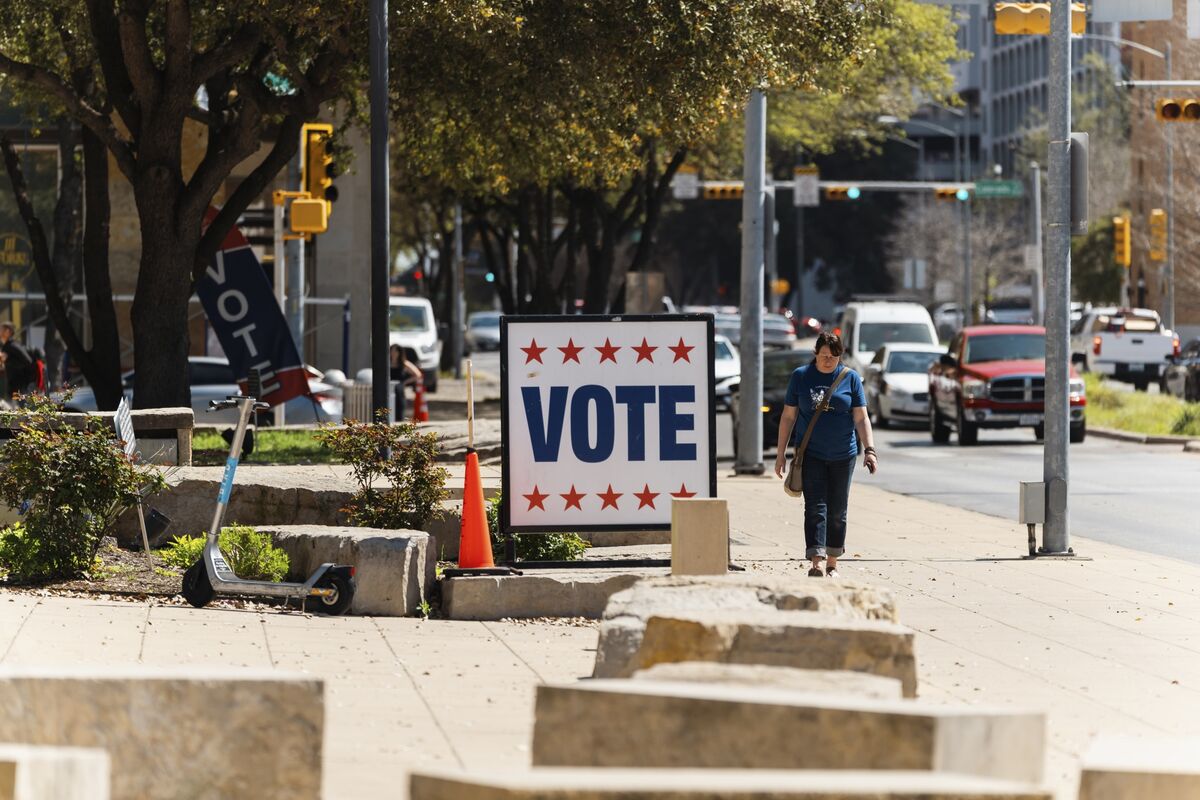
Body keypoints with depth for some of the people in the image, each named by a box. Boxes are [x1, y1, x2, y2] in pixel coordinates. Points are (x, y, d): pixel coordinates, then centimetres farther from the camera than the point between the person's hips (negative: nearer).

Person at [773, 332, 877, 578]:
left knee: (837, 511, 8)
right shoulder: (801, 377, 1)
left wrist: (870, 450, -13)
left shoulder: (851, 378, 1)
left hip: (842, 456, 1)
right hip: (810, 454, -1)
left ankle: (832, 564, 19)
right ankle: (815, 564, -17)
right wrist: (781, 453, 3)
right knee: (815, 507, -10)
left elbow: (861, 418, -1)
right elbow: (788, 416, 5)